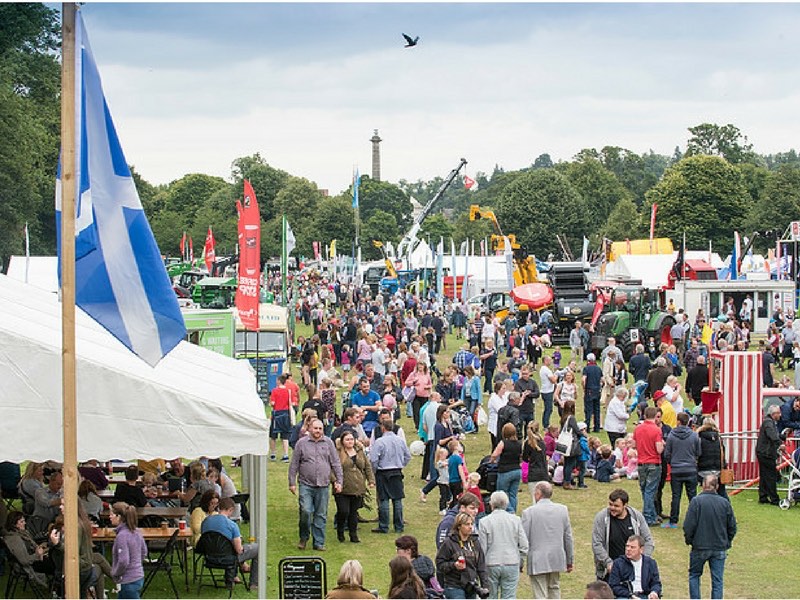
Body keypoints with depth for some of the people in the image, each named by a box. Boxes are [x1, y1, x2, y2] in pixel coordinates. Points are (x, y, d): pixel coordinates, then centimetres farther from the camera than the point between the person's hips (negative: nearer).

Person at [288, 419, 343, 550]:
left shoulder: (328, 443, 9)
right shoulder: (302, 443, 4)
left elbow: (336, 463, 11)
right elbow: (294, 464, 6)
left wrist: (338, 481, 5)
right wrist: (292, 482, 2)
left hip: (323, 485, 2)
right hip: (306, 484, -2)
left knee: (321, 515, 4)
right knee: (306, 511, -14)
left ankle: (319, 542, 11)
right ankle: (304, 537, 8)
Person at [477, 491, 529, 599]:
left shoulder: (484, 521, -6)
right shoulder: (516, 520, 0)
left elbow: (482, 548, -4)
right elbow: (524, 546, 1)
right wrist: (519, 562, 13)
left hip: (491, 565, -1)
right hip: (512, 564, 1)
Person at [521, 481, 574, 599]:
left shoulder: (529, 512, -11)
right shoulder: (562, 510, 2)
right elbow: (568, 537, 8)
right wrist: (570, 561, 17)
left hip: (537, 562, -4)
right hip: (557, 560, 4)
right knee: (554, 589, 20)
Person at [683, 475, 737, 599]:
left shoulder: (696, 501, -11)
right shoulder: (725, 503, -1)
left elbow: (689, 525, -11)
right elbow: (732, 527, 5)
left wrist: (688, 540, 6)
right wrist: (727, 542, 18)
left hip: (700, 547, -2)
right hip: (720, 549, 2)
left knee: (694, 575, 17)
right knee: (717, 580, 7)